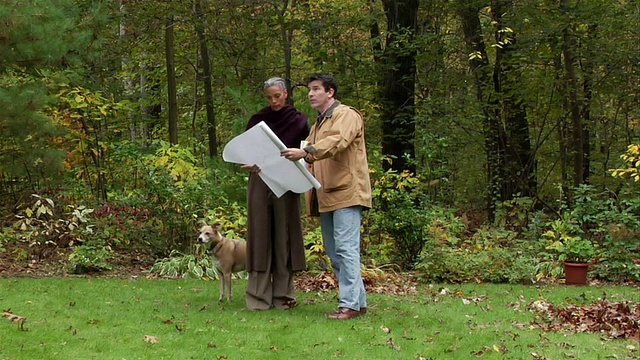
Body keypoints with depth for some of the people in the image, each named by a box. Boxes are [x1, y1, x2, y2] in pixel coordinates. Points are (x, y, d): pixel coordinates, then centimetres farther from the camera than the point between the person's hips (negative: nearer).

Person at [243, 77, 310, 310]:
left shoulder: (298, 121, 6)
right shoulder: (257, 120, 10)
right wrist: (252, 162, -16)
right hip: (259, 183, 1)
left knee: (284, 236, 0)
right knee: (260, 236, -2)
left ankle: (283, 294, 5)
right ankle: (258, 295, -1)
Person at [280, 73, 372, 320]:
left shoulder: (346, 115, -3)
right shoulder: (318, 125, 25)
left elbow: (337, 142, -22)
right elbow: (311, 158, 22)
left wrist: (305, 152, -32)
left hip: (346, 192, -9)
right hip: (326, 197, 9)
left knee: (346, 248, -12)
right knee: (334, 252, 9)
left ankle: (350, 304, -12)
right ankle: (359, 301, 15)